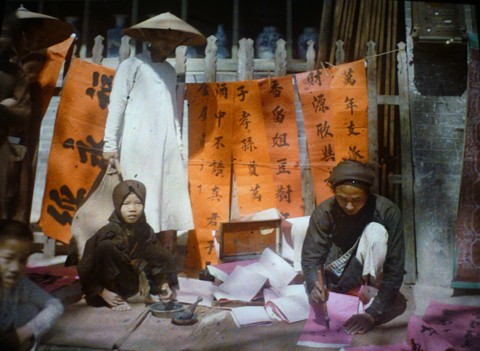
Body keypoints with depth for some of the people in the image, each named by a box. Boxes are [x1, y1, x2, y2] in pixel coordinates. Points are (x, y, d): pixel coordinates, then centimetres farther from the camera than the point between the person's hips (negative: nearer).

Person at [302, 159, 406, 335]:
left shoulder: (387, 211, -25)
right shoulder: (324, 212, -20)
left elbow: (395, 267, -26)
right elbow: (310, 258, -20)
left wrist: (373, 312, -35)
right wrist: (315, 286, -43)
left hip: (370, 272, -2)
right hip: (335, 277, 2)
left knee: (375, 231, -30)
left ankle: (369, 292, -18)